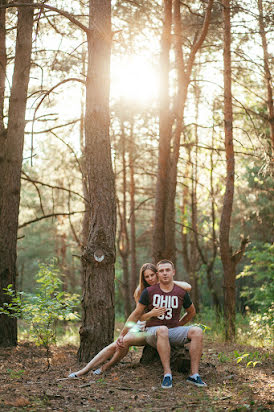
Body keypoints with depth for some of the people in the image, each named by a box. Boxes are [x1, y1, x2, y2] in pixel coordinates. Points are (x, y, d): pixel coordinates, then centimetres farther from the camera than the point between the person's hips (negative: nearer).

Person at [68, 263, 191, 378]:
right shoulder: (140, 291, 1)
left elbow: (188, 287, -21)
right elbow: (140, 317, -8)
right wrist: (152, 313, -30)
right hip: (140, 327, 4)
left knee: (125, 341, -27)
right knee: (114, 345, -13)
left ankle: (107, 366, -5)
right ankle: (85, 370, -7)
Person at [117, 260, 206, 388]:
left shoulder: (181, 293, 4)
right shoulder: (149, 292, -1)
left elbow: (191, 312, 23)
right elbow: (136, 315, 4)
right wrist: (122, 335, 0)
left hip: (174, 331, 3)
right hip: (152, 332, -3)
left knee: (197, 331, -25)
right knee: (162, 330, -39)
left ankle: (194, 375, -26)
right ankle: (167, 374, -37)